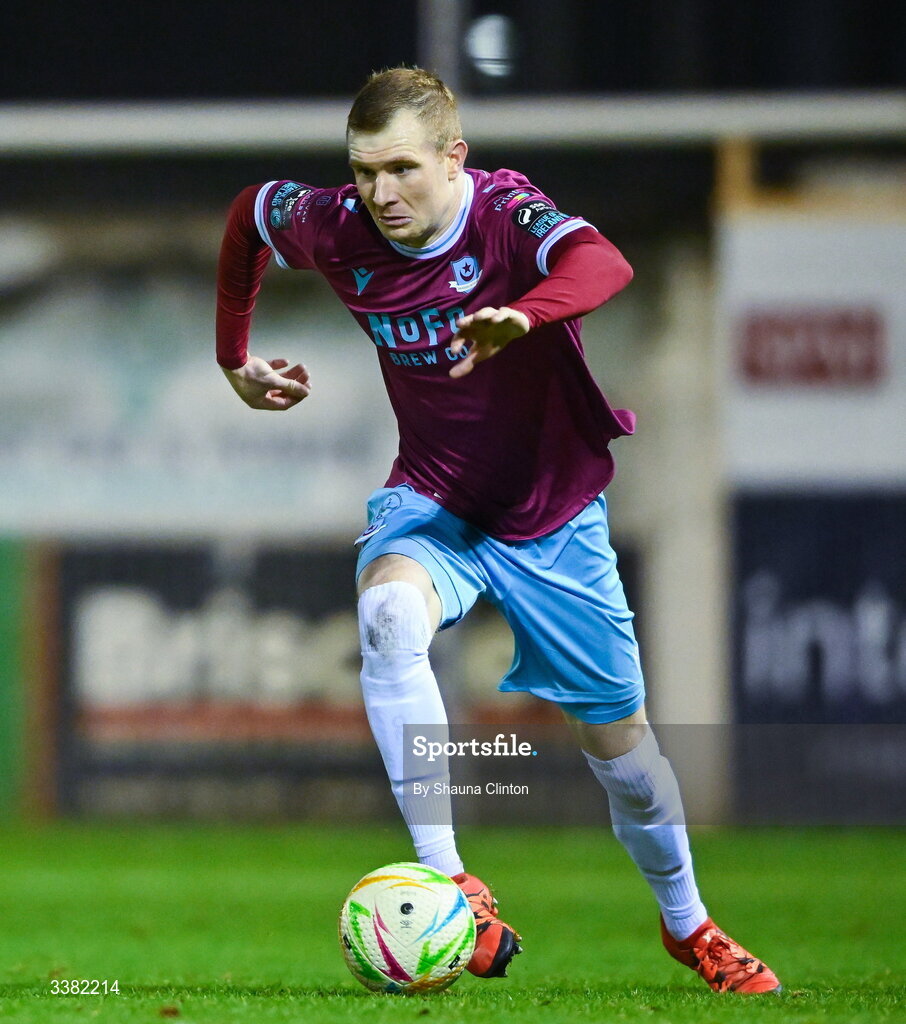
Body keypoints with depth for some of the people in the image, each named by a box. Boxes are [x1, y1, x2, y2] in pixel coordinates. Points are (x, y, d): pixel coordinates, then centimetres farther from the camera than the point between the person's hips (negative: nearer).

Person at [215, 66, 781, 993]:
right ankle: (450, 888, -39)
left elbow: (604, 265, -47)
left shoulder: (504, 214, -25)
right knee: (389, 612, -34)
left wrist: (522, 316, -68)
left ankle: (686, 924, 38)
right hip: (429, 501, 1)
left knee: (616, 732, 9)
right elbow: (250, 211, 10)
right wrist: (235, 359, 16)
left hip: (554, 510, -1)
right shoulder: (340, 231, -13)